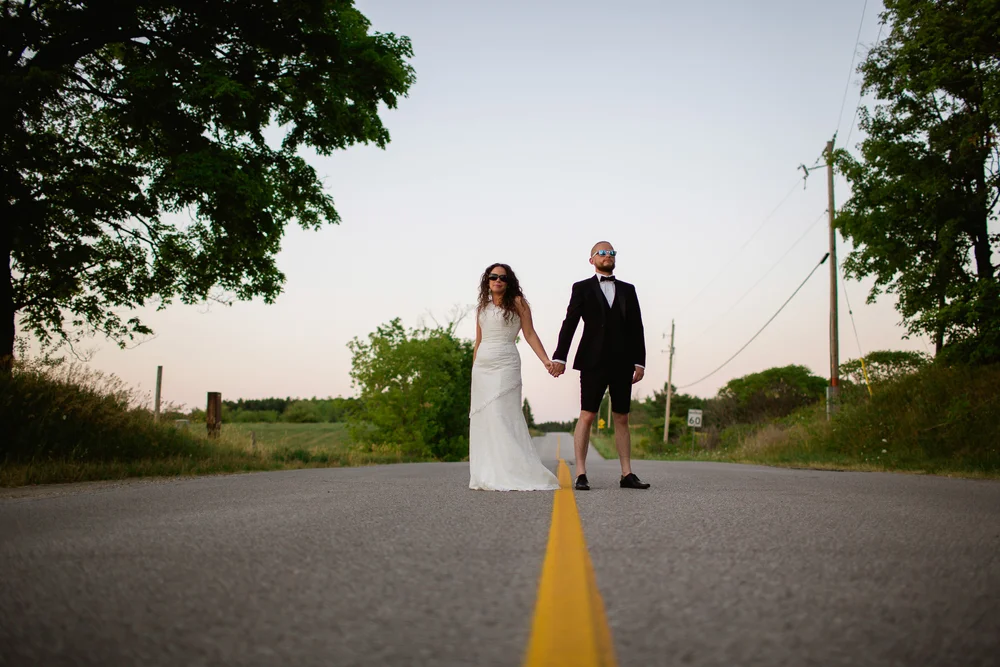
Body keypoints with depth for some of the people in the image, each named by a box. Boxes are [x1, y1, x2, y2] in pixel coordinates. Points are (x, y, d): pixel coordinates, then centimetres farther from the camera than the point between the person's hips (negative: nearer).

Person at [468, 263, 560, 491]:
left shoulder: (517, 303, 2)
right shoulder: (482, 307, 16)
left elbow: (530, 334, -3)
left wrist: (546, 360, -13)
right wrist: (474, 371, 17)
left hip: (505, 365, -6)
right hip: (481, 367, 6)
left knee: (503, 417, -12)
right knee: (482, 420, 3)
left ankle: (511, 475, -8)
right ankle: (487, 476, 7)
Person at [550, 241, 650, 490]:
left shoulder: (628, 290, 14)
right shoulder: (582, 288, 6)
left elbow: (636, 328, 11)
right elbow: (569, 323, -1)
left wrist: (639, 362, 3)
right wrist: (559, 357, -10)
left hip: (622, 364, 3)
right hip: (594, 363, -3)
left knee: (622, 419, 7)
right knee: (587, 416, -6)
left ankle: (627, 474, 11)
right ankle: (581, 474, -3)